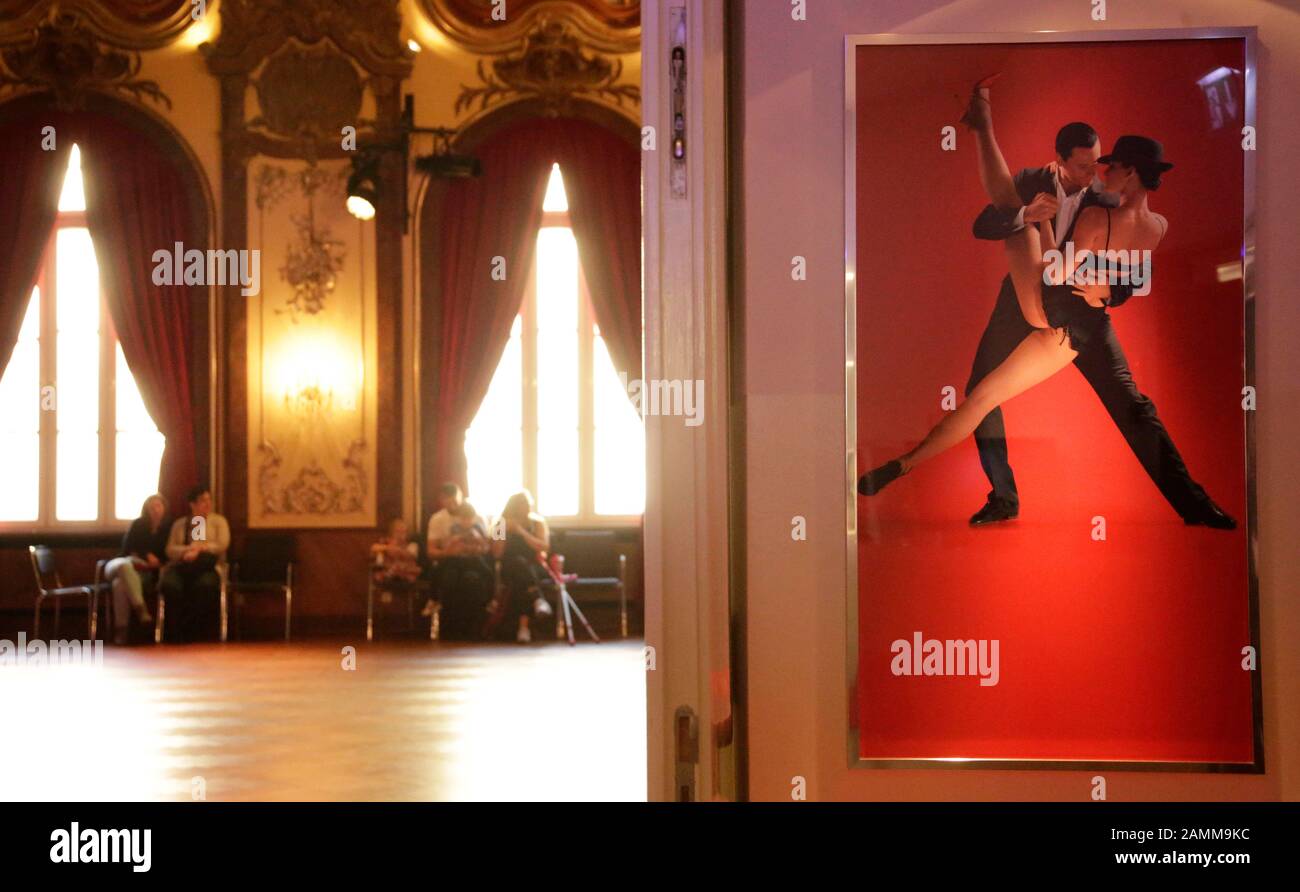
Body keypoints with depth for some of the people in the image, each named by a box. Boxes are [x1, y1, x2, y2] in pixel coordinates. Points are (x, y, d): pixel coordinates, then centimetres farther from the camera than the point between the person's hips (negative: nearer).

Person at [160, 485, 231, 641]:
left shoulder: (219, 521, 18)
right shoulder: (179, 524, 23)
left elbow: (222, 545, 2)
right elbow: (170, 550, 10)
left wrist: (199, 549, -7)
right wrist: (187, 550, -10)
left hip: (207, 566, -2)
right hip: (181, 566, 2)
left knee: (205, 585, -40)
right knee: (169, 585, -35)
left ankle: (196, 632, -26)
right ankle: (181, 631, -23)